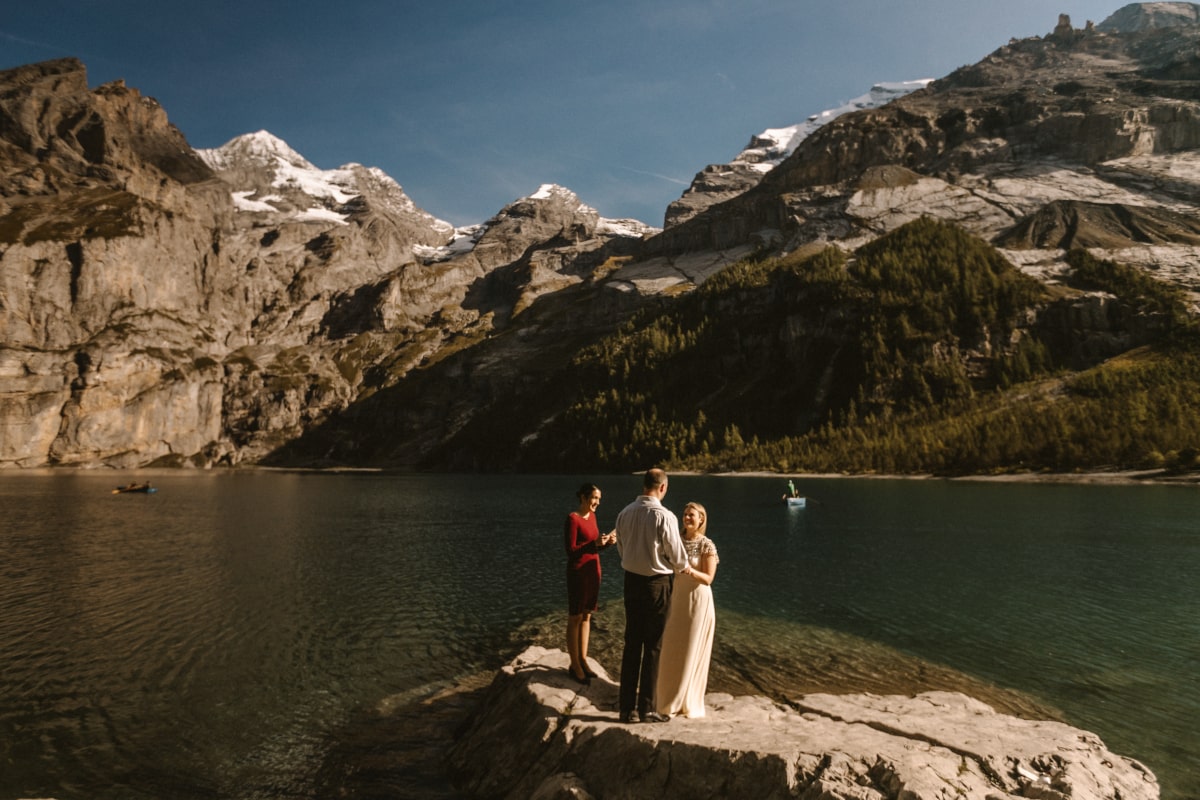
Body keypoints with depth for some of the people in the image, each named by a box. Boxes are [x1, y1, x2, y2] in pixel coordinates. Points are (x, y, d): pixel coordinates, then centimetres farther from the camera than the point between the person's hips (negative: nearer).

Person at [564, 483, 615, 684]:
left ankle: (582, 659, 24)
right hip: (578, 572, -8)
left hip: (593, 570, 8)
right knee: (575, 618, 3)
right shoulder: (572, 518, -15)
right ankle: (575, 665, 12)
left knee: (586, 616, 14)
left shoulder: (592, 516, 9)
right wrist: (595, 543, -25)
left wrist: (607, 541, -5)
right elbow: (570, 550, -17)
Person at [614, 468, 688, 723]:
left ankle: (627, 707, 21)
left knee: (631, 643, 13)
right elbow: (678, 557, -10)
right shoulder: (664, 516, -18)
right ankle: (646, 709, 13)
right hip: (657, 583, -5)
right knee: (653, 647, 6)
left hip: (631, 580, 5)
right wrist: (684, 567, 12)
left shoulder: (625, 513, -2)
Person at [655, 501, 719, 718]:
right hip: (677, 600, 5)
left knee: (693, 652, 3)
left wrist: (690, 571, -30)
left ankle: (690, 703, 17)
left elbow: (708, 579, -13)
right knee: (671, 650, 7)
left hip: (698, 601, -5)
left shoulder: (707, 545, -10)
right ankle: (671, 699, 22)